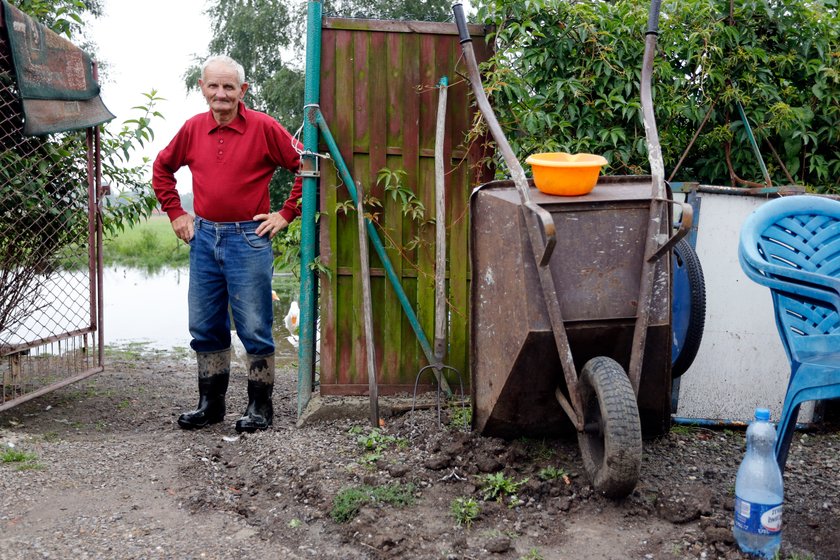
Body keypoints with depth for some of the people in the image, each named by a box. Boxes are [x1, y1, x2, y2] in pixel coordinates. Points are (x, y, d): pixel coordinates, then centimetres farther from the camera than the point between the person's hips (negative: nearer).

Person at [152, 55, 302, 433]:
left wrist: (287, 214, -5)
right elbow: (162, 167, 22)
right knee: (205, 327, 11)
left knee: (254, 328, 0)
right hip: (204, 236, 5)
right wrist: (174, 212, 14)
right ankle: (210, 403, 25)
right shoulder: (193, 128, 7)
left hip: (248, 238, -5)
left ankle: (260, 406, 13)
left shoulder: (263, 127, -7)